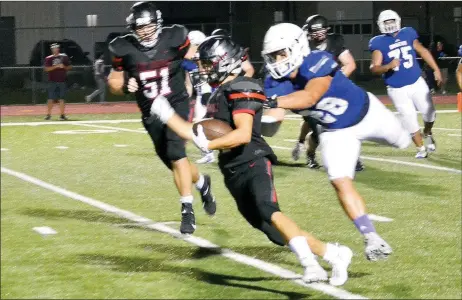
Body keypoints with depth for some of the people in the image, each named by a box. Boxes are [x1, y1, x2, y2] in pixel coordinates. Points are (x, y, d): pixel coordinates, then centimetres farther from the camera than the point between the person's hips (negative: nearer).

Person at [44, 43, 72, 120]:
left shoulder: (64, 57, 9)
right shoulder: (49, 58, 2)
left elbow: (69, 67, 12)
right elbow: (47, 69, -10)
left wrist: (64, 67, -8)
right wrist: (56, 66, -19)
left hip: (62, 81, 2)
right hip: (52, 81, -2)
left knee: (61, 99, 2)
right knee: (51, 99, -2)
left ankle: (62, 115, 6)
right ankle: (48, 114, 6)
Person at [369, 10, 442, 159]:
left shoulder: (407, 34, -1)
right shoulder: (379, 43, -11)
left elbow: (422, 51, 13)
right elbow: (374, 68, -16)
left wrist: (436, 70, 15)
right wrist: (388, 66, -35)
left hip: (417, 83, 3)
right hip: (397, 89, -3)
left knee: (429, 112, 4)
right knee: (409, 119, -2)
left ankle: (427, 134, 37)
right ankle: (421, 148, 18)